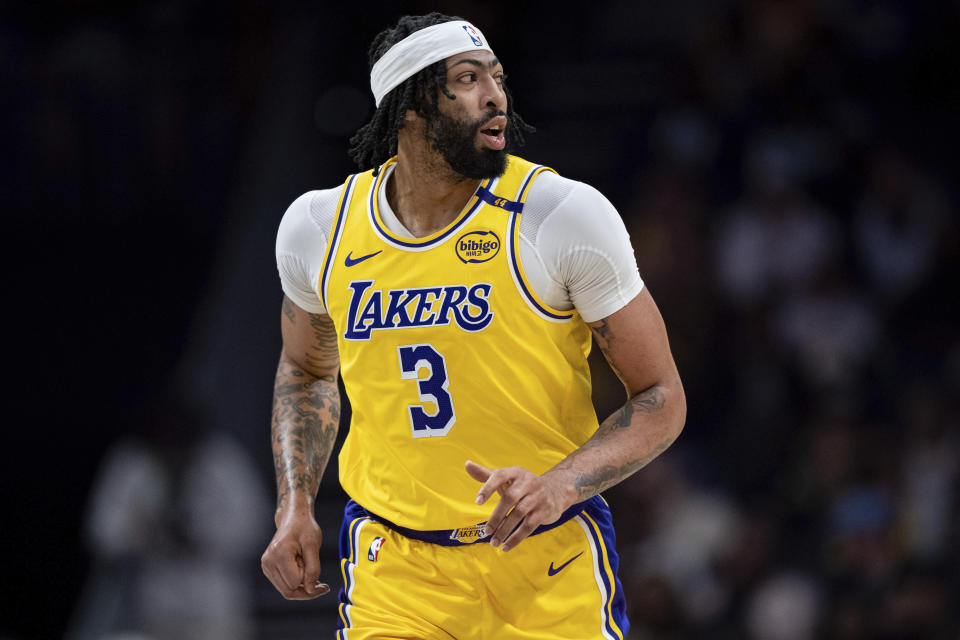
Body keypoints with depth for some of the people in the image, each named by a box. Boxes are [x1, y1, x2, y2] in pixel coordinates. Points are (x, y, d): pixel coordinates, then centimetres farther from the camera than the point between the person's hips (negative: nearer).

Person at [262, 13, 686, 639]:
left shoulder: (566, 215, -10)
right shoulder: (319, 228, 0)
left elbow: (661, 399, -6)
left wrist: (556, 488, -22)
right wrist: (295, 508, 6)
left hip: (551, 567, -1)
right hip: (395, 567, 1)